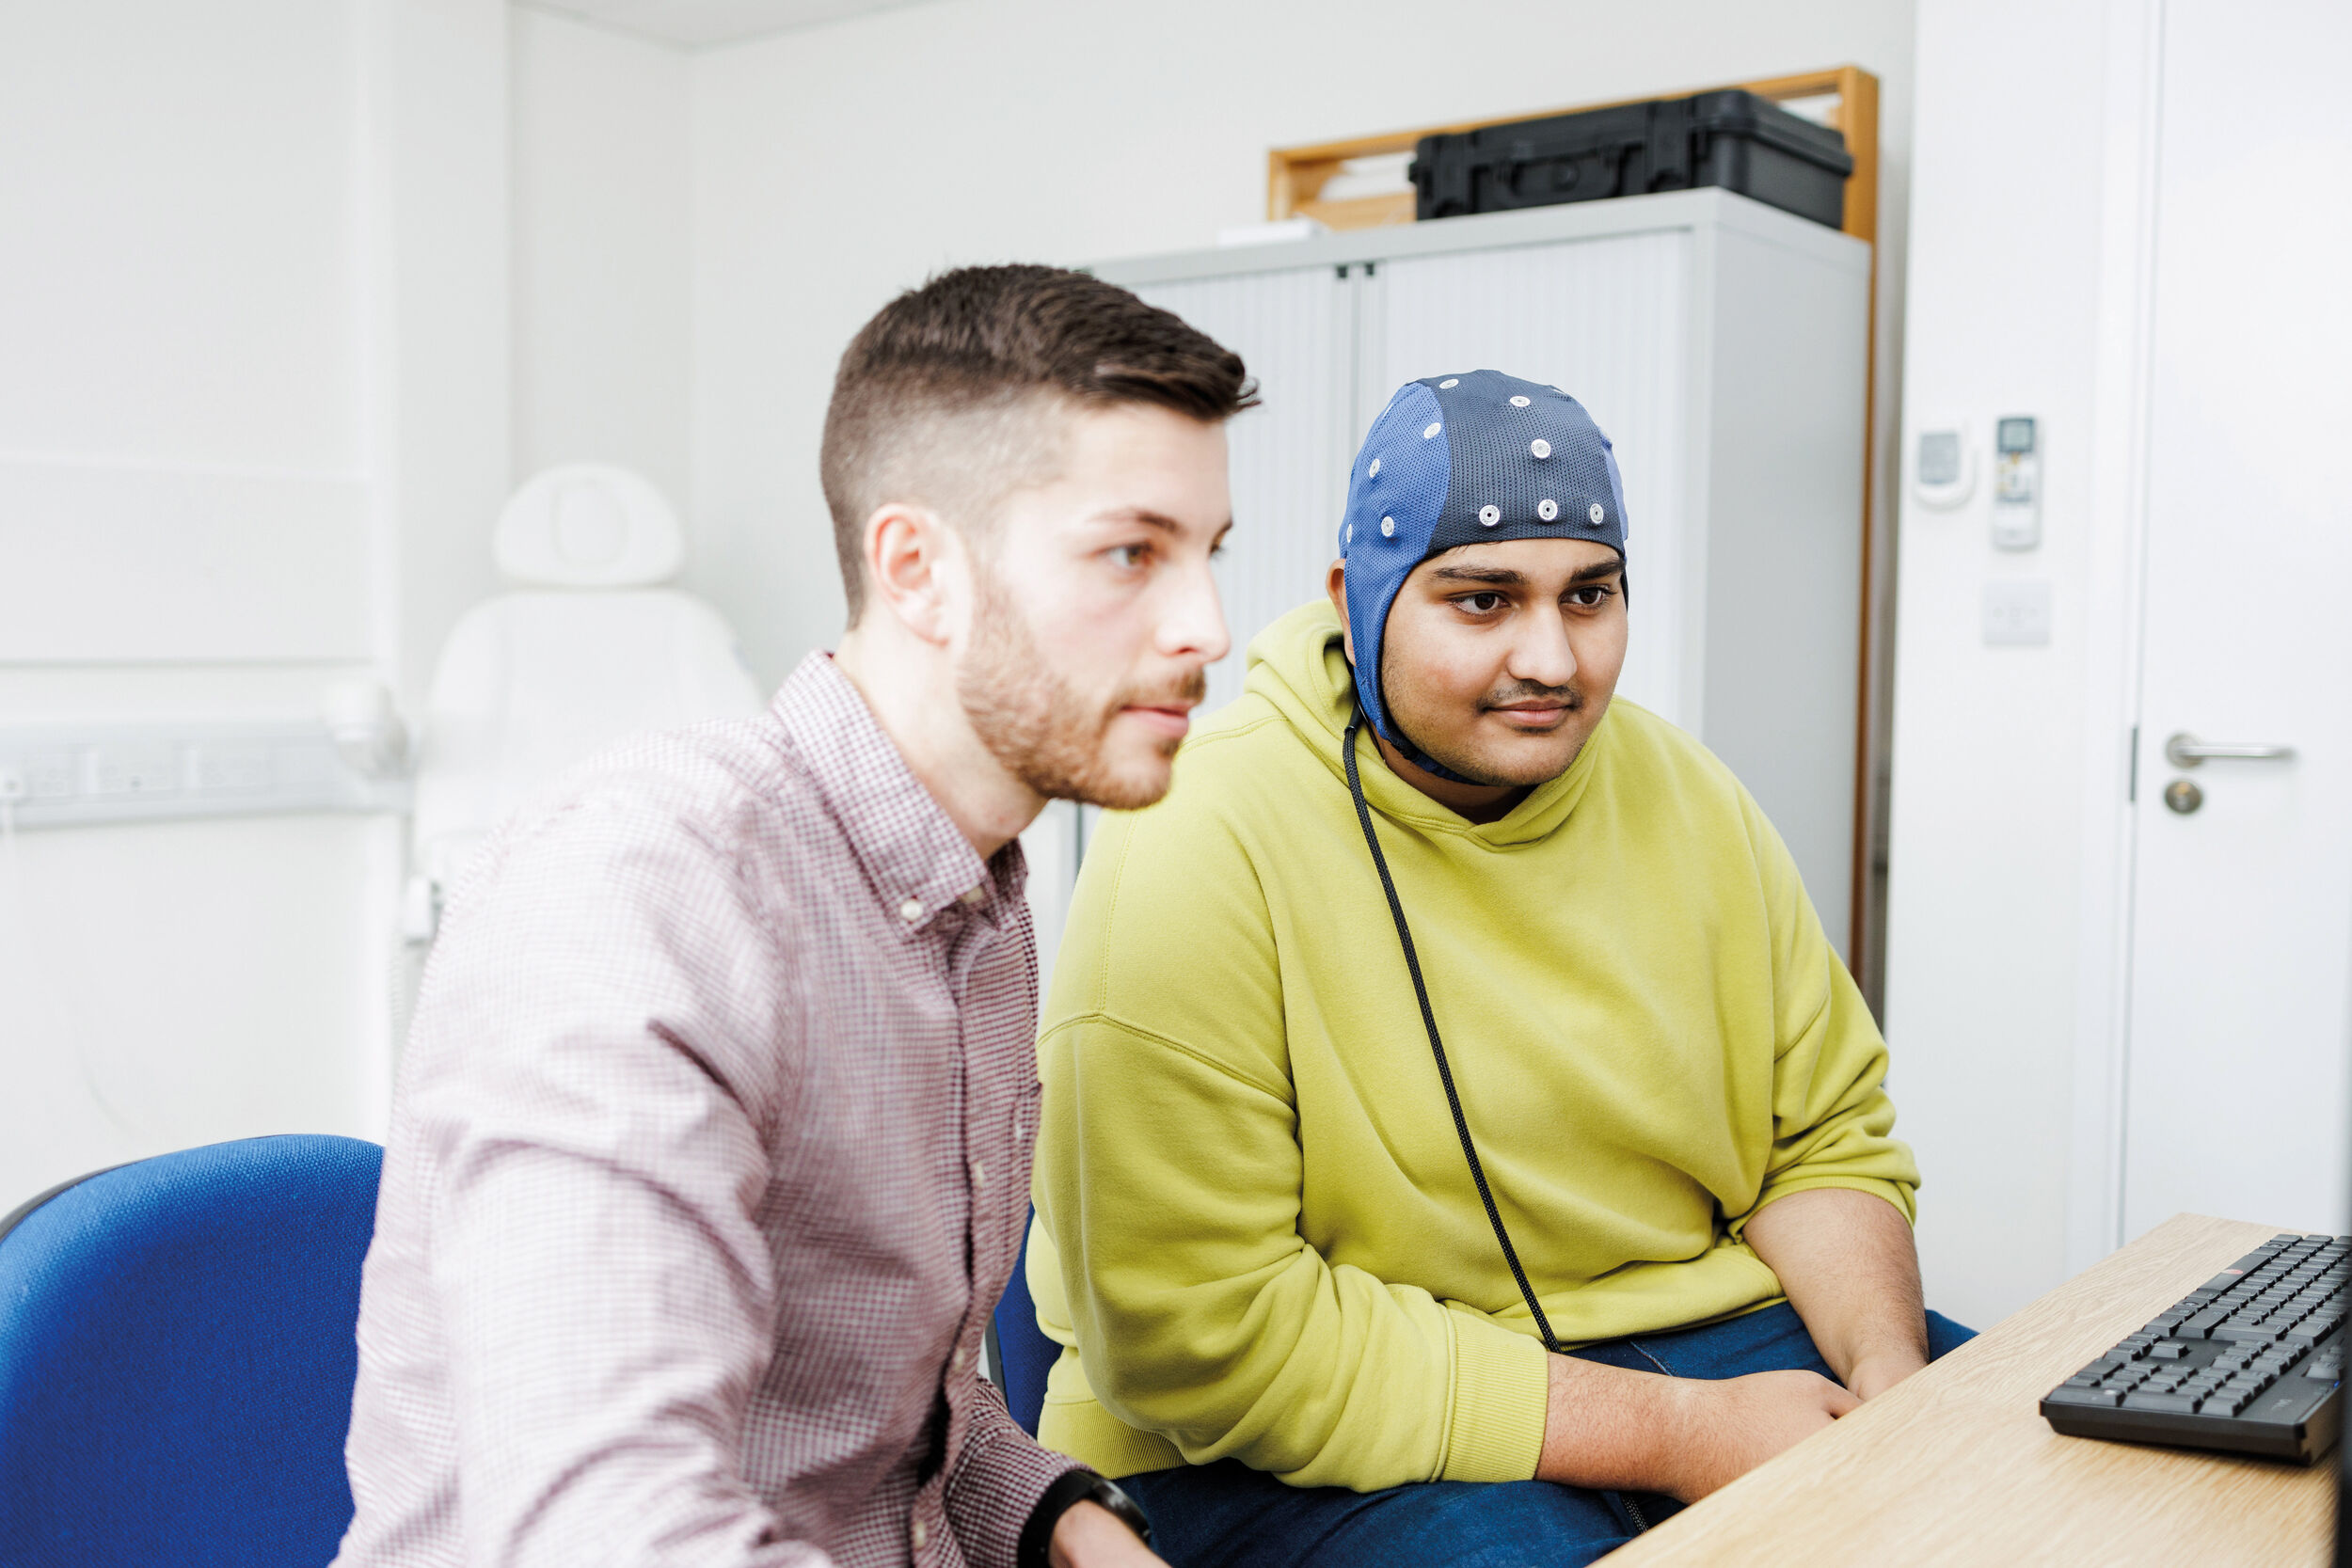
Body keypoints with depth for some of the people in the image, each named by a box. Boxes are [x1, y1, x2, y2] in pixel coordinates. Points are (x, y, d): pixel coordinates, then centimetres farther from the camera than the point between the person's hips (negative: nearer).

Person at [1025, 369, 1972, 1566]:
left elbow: (1825, 1133, 10)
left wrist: (1888, 1379, -11)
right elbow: (1205, 1341, -21)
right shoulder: (1199, 851, -19)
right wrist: (1675, 1433, -19)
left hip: (1697, 1330, 6)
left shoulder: (1683, 798, 2)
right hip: (1313, 1449, -5)